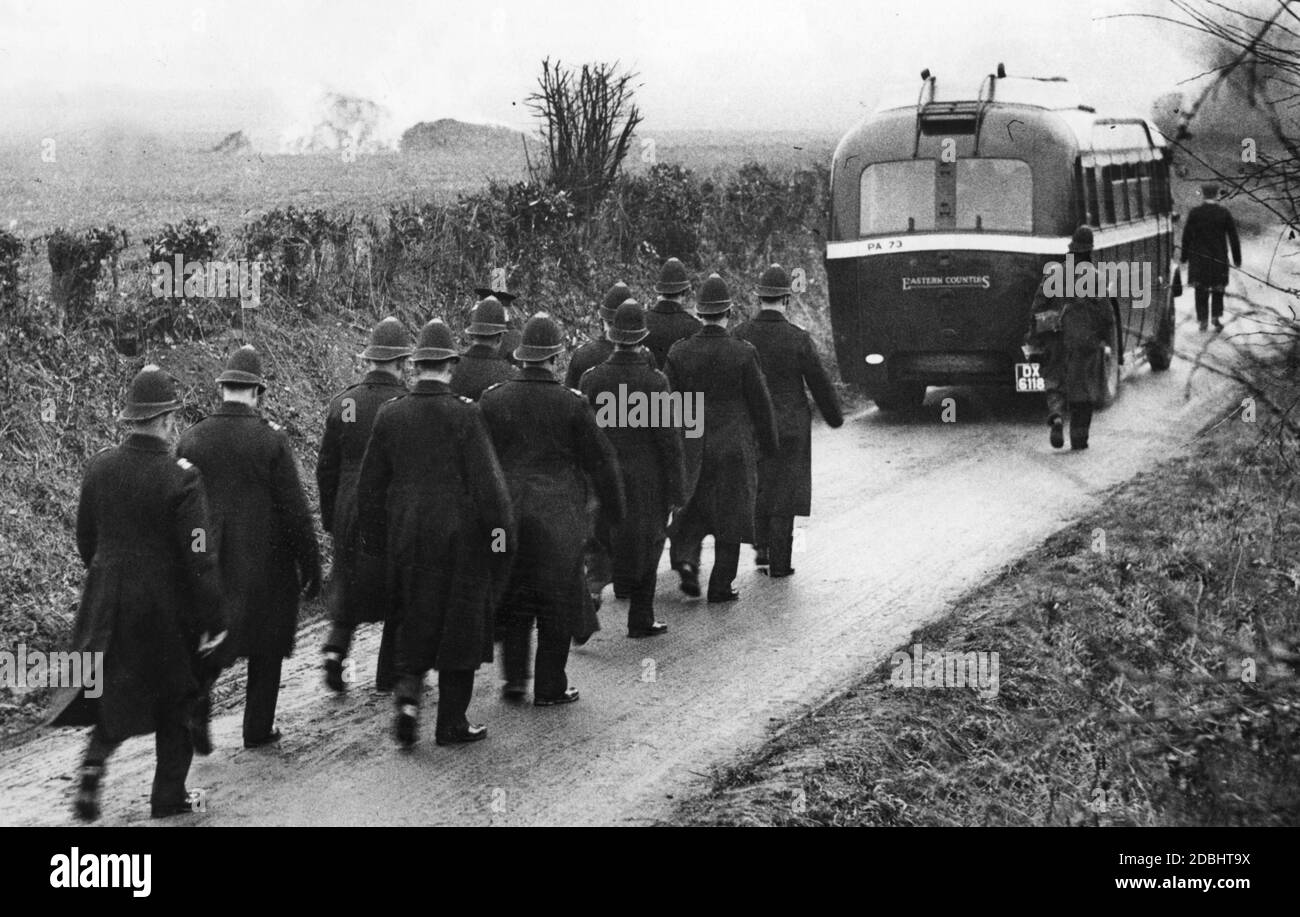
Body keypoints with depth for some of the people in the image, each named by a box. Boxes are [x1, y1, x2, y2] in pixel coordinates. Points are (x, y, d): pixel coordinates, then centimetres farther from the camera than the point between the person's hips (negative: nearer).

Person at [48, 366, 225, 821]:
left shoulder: (99, 467, -2)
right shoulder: (180, 476, -18)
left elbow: (85, 540, 8)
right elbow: (199, 557, -18)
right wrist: (212, 620, -11)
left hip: (107, 601, 4)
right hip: (167, 605, -4)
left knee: (113, 692, 19)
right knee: (174, 699, 14)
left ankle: (93, 765, -3)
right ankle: (168, 795, 20)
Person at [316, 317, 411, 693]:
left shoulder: (342, 403, -1)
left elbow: (326, 468, 4)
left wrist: (329, 517, 14)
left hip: (350, 513, 3)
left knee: (348, 586, 20)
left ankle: (337, 644, -2)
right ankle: (389, 674, 17)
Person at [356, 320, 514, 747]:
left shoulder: (390, 415, 0)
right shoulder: (464, 414, -12)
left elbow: (370, 484, 6)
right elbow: (486, 482, -14)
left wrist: (374, 540, 15)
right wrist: (500, 535, -5)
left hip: (406, 536, 3)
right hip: (460, 536, -3)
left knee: (414, 620, 18)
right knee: (460, 626, 8)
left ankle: (408, 692, -5)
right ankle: (451, 723, 13)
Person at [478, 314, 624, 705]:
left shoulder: (492, 400, -3)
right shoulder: (572, 405, -10)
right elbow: (601, 461, -4)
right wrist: (616, 510, 9)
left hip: (506, 512, 3)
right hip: (558, 520, -3)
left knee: (512, 599, 17)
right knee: (556, 601, 8)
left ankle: (514, 677, 15)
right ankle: (550, 687, 13)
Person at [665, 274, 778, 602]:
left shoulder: (679, 352, -4)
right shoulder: (743, 353, -11)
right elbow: (760, 403, -6)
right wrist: (769, 444, 7)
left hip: (692, 448, 2)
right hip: (735, 448, -2)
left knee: (693, 511, 18)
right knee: (730, 514, 8)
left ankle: (686, 559, -5)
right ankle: (721, 586, 11)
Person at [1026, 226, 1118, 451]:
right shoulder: (1094, 277, -5)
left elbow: (1037, 307, 4)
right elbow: (1106, 311, -7)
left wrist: (1035, 339, 10)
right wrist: (1107, 339, 3)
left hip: (1057, 339, 2)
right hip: (1086, 340, -2)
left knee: (1055, 383, 11)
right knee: (1083, 388, 9)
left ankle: (1056, 415, -18)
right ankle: (1079, 436, 8)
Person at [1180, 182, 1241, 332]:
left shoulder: (1194, 213, -9)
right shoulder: (1224, 213, -8)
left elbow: (1187, 236, -6)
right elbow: (1233, 237, -6)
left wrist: (1184, 256, 5)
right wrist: (1237, 258, 4)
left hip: (1199, 257, 0)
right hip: (1219, 257, 0)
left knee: (1201, 289, 12)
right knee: (1217, 289, 17)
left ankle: (1203, 321, 9)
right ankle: (1217, 317, 5)